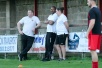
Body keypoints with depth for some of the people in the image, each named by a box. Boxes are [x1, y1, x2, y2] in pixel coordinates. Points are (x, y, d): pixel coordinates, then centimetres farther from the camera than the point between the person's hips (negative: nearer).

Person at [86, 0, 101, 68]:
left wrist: (87, 33, -18)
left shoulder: (92, 11, -14)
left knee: (93, 51, -8)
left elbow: (92, 23, -22)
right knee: (94, 51, 14)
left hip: (93, 33, -9)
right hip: (98, 32, 9)